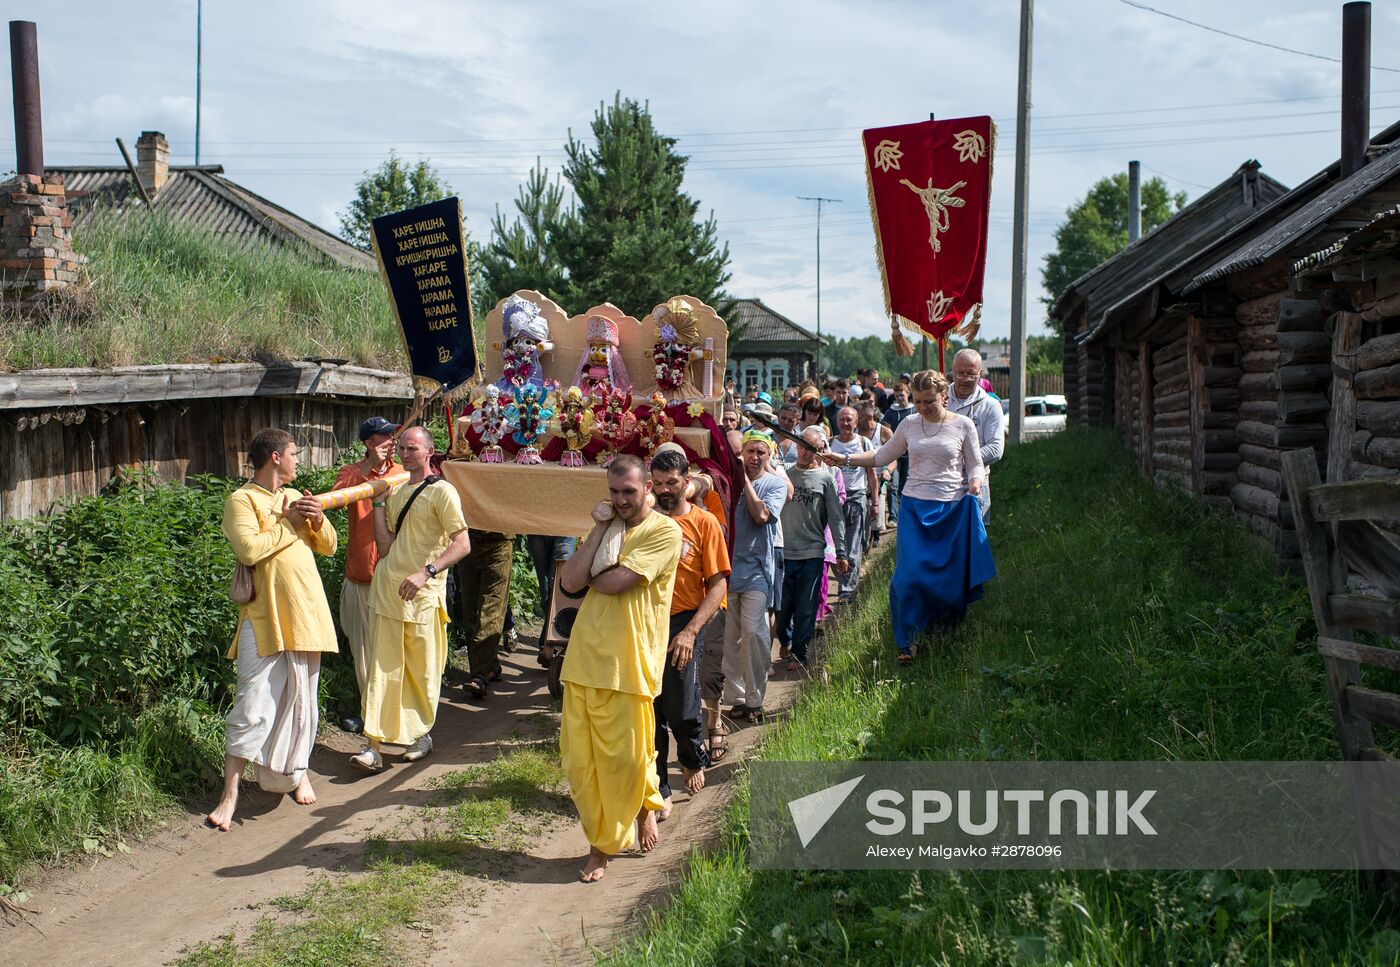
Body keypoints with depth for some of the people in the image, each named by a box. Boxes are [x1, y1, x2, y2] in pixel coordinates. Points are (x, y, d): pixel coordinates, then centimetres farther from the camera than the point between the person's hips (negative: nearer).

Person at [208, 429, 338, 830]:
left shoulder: (294, 497, 16)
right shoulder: (242, 500, -5)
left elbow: (328, 547, 16)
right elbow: (249, 548, -22)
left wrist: (317, 519, -3)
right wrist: (288, 523, -11)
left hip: (305, 612, 6)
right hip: (264, 616, -6)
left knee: (301, 700, 13)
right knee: (252, 706, -7)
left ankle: (298, 771, 30)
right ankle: (230, 795, -2)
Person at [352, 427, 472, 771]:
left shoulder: (441, 491, -7)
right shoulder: (395, 491, 14)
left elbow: (462, 544, -16)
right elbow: (385, 545, 11)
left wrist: (426, 572, -25)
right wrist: (378, 502, 2)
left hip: (422, 594, -5)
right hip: (386, 588, 5)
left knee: (424, 670, 7)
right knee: (383, 668, 0)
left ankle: (422, 733, 25)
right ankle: (374, 744, -3)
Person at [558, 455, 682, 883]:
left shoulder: (664, 531, -6)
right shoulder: (605, 527, 14)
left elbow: (616, 582, -17)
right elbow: (570, 582, -2)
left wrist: (588, 576, 2)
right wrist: (599, 527, -3)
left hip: (628, 662, -5)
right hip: (584, 655, 6)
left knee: (625, 758, 3)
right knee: (579, 758, 6)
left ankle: (646, 803, 34)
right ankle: (600, 843, 20)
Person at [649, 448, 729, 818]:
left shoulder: (704, 522, -3)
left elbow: (718, 584, -6)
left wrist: (690, 632, -14)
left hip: (681, 622, -2)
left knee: (681, 710, -1)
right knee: (649, 711, 6)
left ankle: (694, 759, 32)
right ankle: (658, 789, 19)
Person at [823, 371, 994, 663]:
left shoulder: (962, 425, 0)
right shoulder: (909, 425, 7)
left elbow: (975, 465, 5)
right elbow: (883, 456, 16)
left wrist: (975, 483, -16)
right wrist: (846, 459, 9)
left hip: (951, 508, -1)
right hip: (914, 507, 1)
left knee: (950, 576, 3)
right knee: (909, 573, -10)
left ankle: (948, 634, 26)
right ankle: (908, 641, 0)